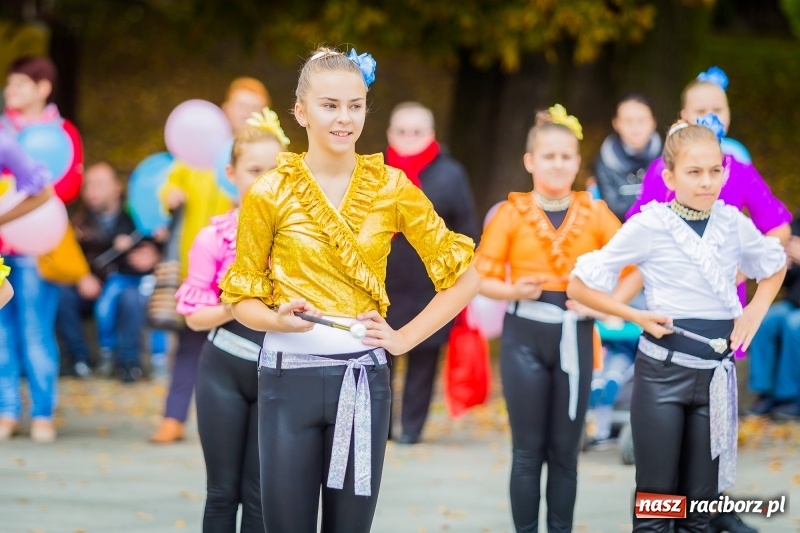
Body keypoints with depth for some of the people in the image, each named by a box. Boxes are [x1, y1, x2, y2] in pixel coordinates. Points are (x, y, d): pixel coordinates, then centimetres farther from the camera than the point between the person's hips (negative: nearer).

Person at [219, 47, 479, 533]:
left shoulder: (392, 188, 2)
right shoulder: (269, 194, -1)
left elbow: (464, 274, 7)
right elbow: (241, 297, 4)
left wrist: (407, 337, -2)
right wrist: (279, 319, -16)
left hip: (363, 380, 1)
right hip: (290, 378, -1)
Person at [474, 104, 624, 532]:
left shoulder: (595, 214, 3)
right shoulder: (512, 213, -2)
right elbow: (482, 277, -2)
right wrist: (515, 290, -19)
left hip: (575, 336, 2)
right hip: (524, 336, -1)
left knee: (565, 450, 7)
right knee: (528, 450, 3)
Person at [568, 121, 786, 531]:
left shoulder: (734, 224, 2)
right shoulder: (649, 225, -9)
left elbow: (774, 265, 22)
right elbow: (579, 285, -5)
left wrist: (756, 312, 6)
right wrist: (636, 316, -13)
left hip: (717, 373, 4)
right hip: (663, 371, -3)